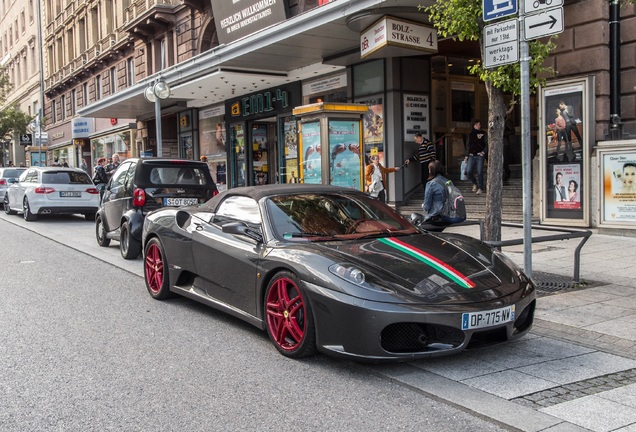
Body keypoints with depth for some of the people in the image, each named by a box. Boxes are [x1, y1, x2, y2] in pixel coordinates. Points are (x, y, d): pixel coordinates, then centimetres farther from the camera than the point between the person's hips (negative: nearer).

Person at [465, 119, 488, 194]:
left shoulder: (484, 134, 4)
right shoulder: (470, 134, 13)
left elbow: (487, 144, 1)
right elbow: (467, 145, 16)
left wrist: (484, 151, -14)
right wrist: (466, 156, 11)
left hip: (480, 155, -3)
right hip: (471, 155, 3)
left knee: (479, 172, -6)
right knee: (469, 171, -8)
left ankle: (480, 188, 8)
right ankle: (474, 184, 18)